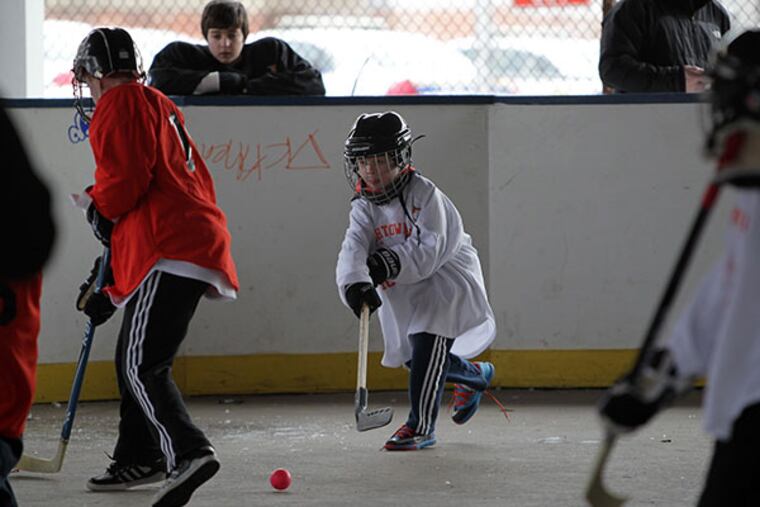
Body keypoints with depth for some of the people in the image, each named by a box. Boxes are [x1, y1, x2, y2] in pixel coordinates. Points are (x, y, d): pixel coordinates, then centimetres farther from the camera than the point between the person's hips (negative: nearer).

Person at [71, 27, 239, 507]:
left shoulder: (119, 105, -1)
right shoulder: (160, 106, 29)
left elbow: (124, 178, -16)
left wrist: (98, 207, 7)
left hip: (171, 251, -10)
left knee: (141, 365, -18)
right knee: (135, 359, 22)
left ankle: (189, 453, -34)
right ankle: (138, 459, 31)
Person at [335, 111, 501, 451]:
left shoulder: (424, 194, -17)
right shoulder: (364, 208, -3)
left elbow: (428, 250, -26)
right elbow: (353, 249, -21)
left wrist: (390, 263, -39)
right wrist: (355, 284, -41)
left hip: (447, 276, -7)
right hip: (403, 292, 7)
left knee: (428, 343, -22)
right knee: (412, 355, 10)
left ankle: (420, 426, -16)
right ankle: (475, 376, 38)